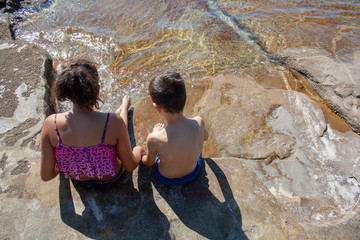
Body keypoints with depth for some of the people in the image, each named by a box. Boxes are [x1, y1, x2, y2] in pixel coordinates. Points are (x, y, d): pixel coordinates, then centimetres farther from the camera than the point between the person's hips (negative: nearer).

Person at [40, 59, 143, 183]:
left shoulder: (50, 124, -30)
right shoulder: (114, 122, -38)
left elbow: (46, 175, -18)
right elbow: (130, 166, -22)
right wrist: (138, 152, 2)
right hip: (111, 177, -3)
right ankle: (124, 108, 56)